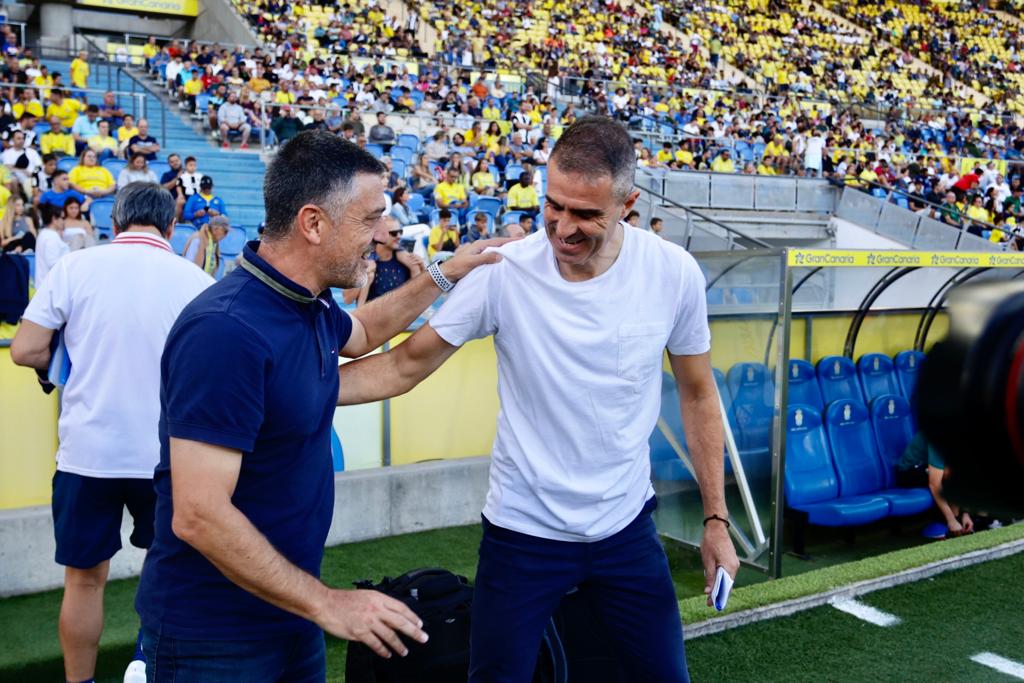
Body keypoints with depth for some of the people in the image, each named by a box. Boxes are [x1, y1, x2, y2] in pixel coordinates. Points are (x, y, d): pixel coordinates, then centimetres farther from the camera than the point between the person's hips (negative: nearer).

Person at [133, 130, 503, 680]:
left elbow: (361, 333, 26)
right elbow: (199, 516, -29)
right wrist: (326, 603, -23)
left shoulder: (311, 302, 0)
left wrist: (444, 275, 21)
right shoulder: (226, 332, -28)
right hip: (214, 634, -8)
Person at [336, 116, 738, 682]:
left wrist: (716, 518, 3)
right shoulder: (503, 272, -18)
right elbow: (405, 366, -10)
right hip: (523, 530, -2)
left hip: (626, 527, 2)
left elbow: (697, 393, 2)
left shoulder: (675, 274, -11)